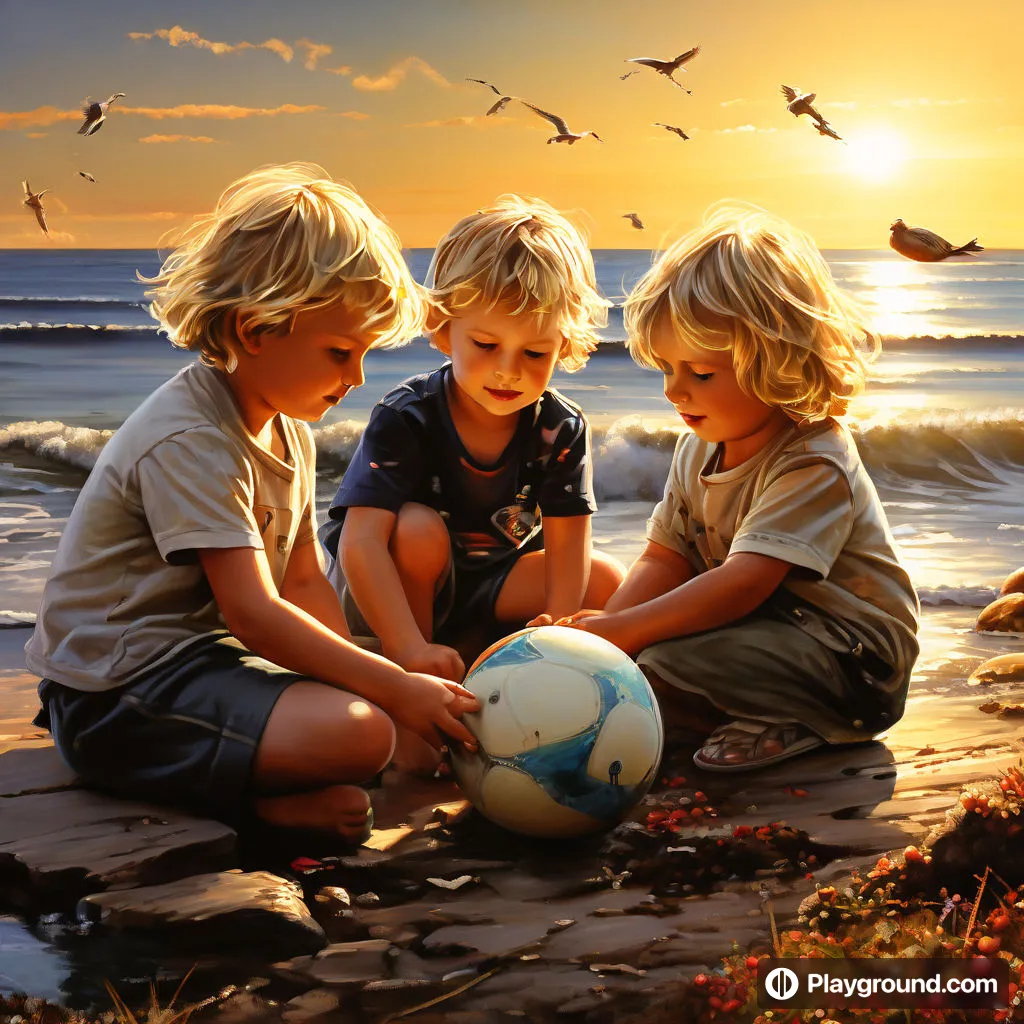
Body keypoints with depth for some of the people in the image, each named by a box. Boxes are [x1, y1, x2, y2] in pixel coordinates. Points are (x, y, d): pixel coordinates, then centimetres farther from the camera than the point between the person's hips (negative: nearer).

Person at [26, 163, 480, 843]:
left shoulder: (288, 427, 11)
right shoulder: (189, 442, -21)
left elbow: (304, 582, 13)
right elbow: (256, 616, -26)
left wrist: (364, 677, -2)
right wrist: (395, 689, -25)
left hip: (201, 654, 11)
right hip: (120, 691, -11)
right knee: (359, 734, -28)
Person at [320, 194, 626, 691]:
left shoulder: (561, 429, -13)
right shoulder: (405, 418, -24)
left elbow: (568, 545, -16)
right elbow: (361, 541, -34)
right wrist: (411, 649, -46)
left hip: (492, 584, 4)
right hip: (382, 594, -4)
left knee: (609, 582, -12)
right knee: (419, 529, -34)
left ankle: (466, 651, -13)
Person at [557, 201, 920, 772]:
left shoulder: (813, 464, -23)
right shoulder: (698, 450, 5)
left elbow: (742, 582, -31)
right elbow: (665, 559, 4)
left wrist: (623, 631, -33)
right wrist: (601, 629, -14)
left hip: (851, 655, -9)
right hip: (769, 623, 9)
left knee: (665, 663, -28)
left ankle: (791, 722, -8)